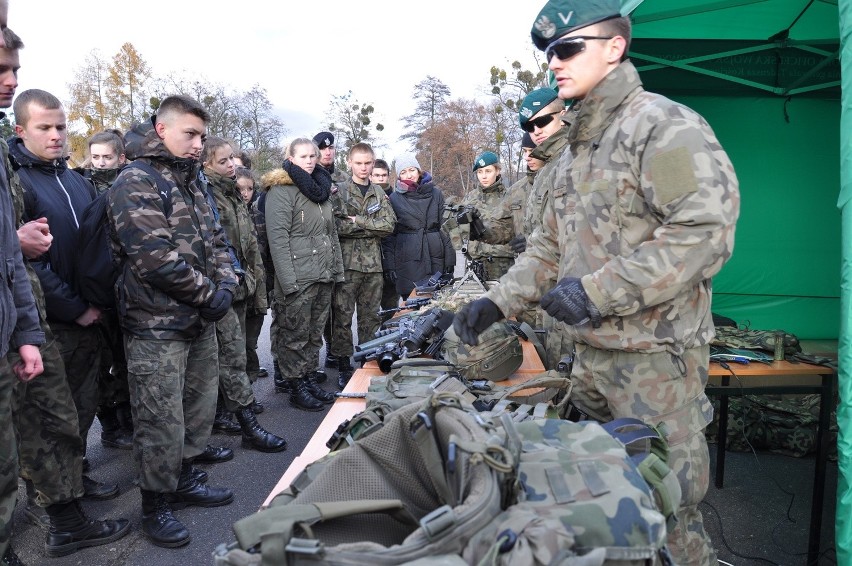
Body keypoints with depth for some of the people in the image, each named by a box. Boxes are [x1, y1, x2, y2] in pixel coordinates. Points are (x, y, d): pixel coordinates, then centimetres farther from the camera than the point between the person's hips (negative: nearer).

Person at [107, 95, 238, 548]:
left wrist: (226, 286, -2)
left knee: (199, 404, 17)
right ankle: (156, 505, 17)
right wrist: (210, 294, -14)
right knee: (162, 421, 0)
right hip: (156, 325, -8)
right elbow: (155, 258, -22)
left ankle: (185, 478, 34)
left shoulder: (190, 183, 14)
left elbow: (215, 241, 16)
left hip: (200, 321, 8)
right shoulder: (135, 184, -12)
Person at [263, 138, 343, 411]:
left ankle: (310, 378, 27)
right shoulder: (281, 190, -8)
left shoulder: (320, 188, 16)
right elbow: (277, 237, -16)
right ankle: (296, 387, 14)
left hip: (323, 276, 7)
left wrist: (337, 268, 13)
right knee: (296, 336, 3)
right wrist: (287, 281, -21)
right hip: (298, 278, -7)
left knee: (314, 334, 15)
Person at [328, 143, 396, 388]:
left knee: (371, 315, 10)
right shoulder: (338, 191, 2)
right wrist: (372, 227, -10)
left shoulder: (379, 193, 13)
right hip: (347, 262, -3)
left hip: (373, 264, 4)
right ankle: (344, 366, 9)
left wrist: (359, 222, -10)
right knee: (343, 316, 0)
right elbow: (335, 225, -13)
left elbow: (389, 224, -1)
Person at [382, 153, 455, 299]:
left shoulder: (436, 194, 9)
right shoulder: (394, 199, 5)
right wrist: (390, 265, -2)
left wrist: (450, 258, 4)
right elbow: (388, 235, 4)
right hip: (408, 262, -2)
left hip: (436, 258, 2)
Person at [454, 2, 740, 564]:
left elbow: (706, 232, -23)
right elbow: (552, 244, 19)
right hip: (592, 351, 9)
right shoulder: (579, 148, 16)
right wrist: (497, 302, 9)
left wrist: (597, 290, -25)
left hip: (655, 355, -9)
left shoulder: (664, 126, -12)